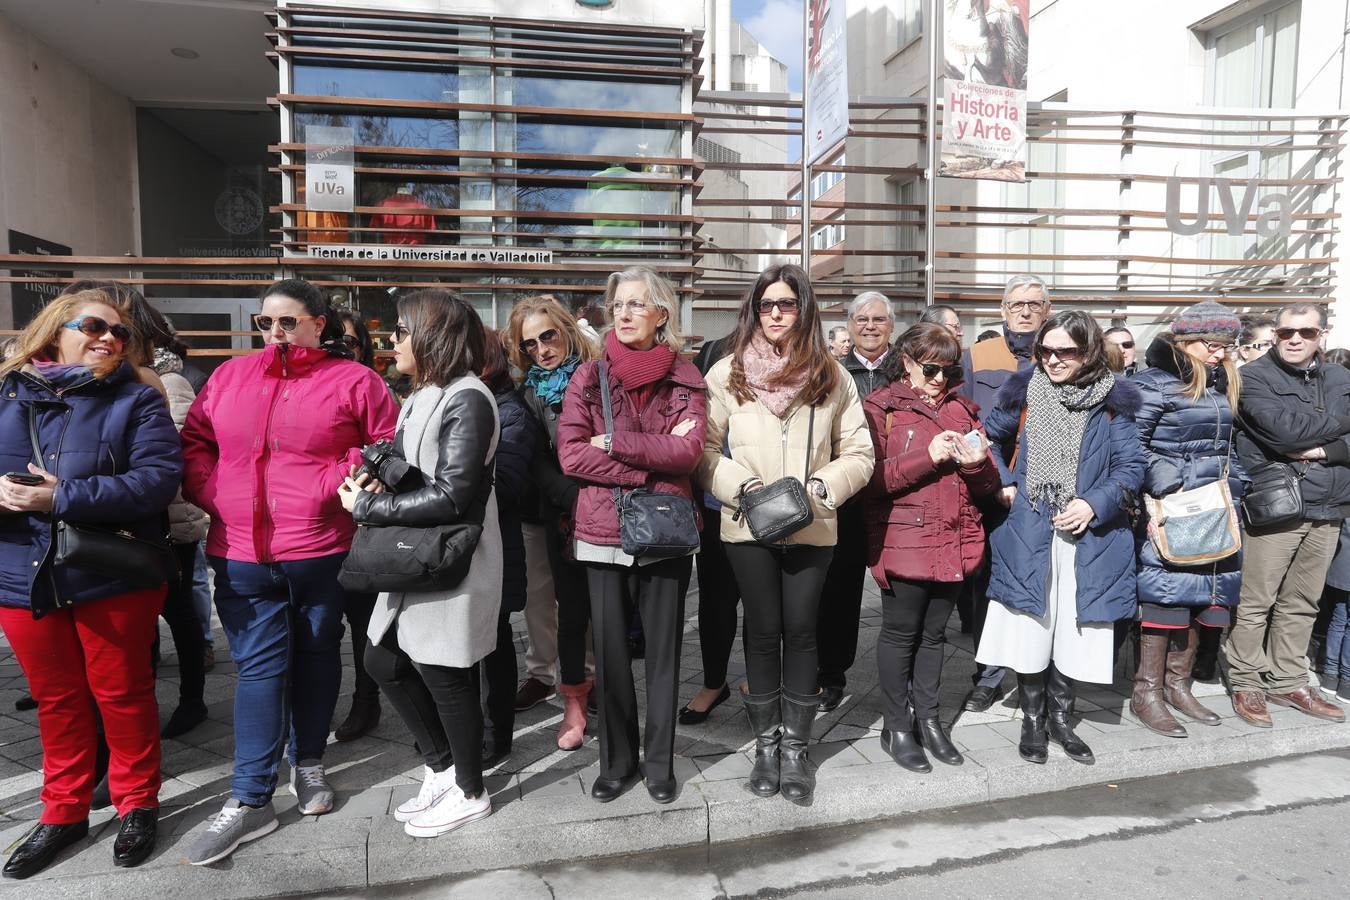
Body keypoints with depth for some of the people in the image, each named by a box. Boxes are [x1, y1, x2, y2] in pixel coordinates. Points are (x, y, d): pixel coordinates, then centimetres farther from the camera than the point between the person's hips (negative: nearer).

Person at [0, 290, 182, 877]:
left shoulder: (137, 400, -4)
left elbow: (159, 477, -18)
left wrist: (61, 498, -23)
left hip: (114, 577, -3)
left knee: (122, 693, 9)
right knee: (56, 698, 16)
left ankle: (138, 802, 27)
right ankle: (64, 812, 33)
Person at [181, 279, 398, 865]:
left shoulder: (352, 380, -3)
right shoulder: (230, 377, 9)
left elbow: (388, 444, -2)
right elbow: (195, 443, 14)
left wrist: (337, 481, -13)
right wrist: (214, 497, 0)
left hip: (322, 551, -2)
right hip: (241, 553, 2)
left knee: (315, 657, 13)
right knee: (258, 668, 4)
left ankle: (308, 763, 33)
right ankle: (249, 800, 12)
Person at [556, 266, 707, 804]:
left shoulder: (685, 379, 3)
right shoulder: (589, 376, 4)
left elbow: (689, 450, -12)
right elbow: (570, 453, -8)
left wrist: (612, 442, -14)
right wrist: (651, 466, -13)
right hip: (602, 531, 1)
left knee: (663, 650, 9)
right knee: (609, 652, 9)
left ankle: (659, 761, 25)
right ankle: (616, 760, 26)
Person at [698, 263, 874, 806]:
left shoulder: (831, 376, 3)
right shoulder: (727, 373, 0)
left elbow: (859, 455, 4)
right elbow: (704, 451, 1)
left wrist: (821, 487, -12)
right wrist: (743, 486, -13)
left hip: (811, 528, 1)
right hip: (748, 524, 0)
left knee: (800, 632, 5)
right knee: (763, 632, 7)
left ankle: (796, 748, 20)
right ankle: (766, 745, 23)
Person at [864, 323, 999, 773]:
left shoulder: (963, 408, 14)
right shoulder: (880, 407, -2)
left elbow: (987, 484, 15)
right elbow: (872, 477, -13)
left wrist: (978, 463, -8)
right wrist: (928, 456, -20)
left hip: (955, 542, 5)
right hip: (904, 543, -5)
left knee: (934, 633, 14)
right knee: (901, 633, 5)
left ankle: (928, 720, 28)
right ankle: (897, 727, 19)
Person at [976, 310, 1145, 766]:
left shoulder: (1112, 402, 0)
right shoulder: (1024, 392, 1)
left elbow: (1131, 466, 0)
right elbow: (989, 438, 15)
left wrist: (1094, 503, -14)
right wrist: (1003, 484, 2)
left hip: (1087, 537, 1)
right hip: (1028, 535, 0)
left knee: (1073, 631, 8)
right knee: (1030, 627, 3)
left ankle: (1060, 718, 29)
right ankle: (1033, 718, 23)